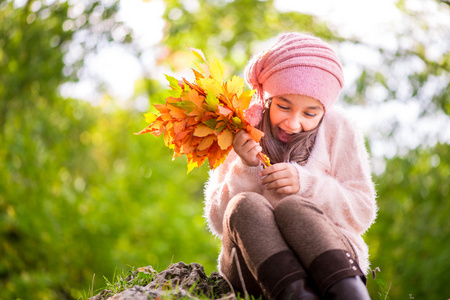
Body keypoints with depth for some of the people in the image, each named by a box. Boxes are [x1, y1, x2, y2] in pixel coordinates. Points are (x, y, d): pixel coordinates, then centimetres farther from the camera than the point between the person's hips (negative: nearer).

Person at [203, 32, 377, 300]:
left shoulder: (337, 130, 6)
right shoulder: (243, 134, 7)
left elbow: (362, 212, 1)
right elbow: (219, 222, 3)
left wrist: (306, 183, -14)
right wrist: (246, 169, -13)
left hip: (326, 257, -1)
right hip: (256, 262, 1)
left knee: (292, 207, -30)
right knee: (245, 205, -28)